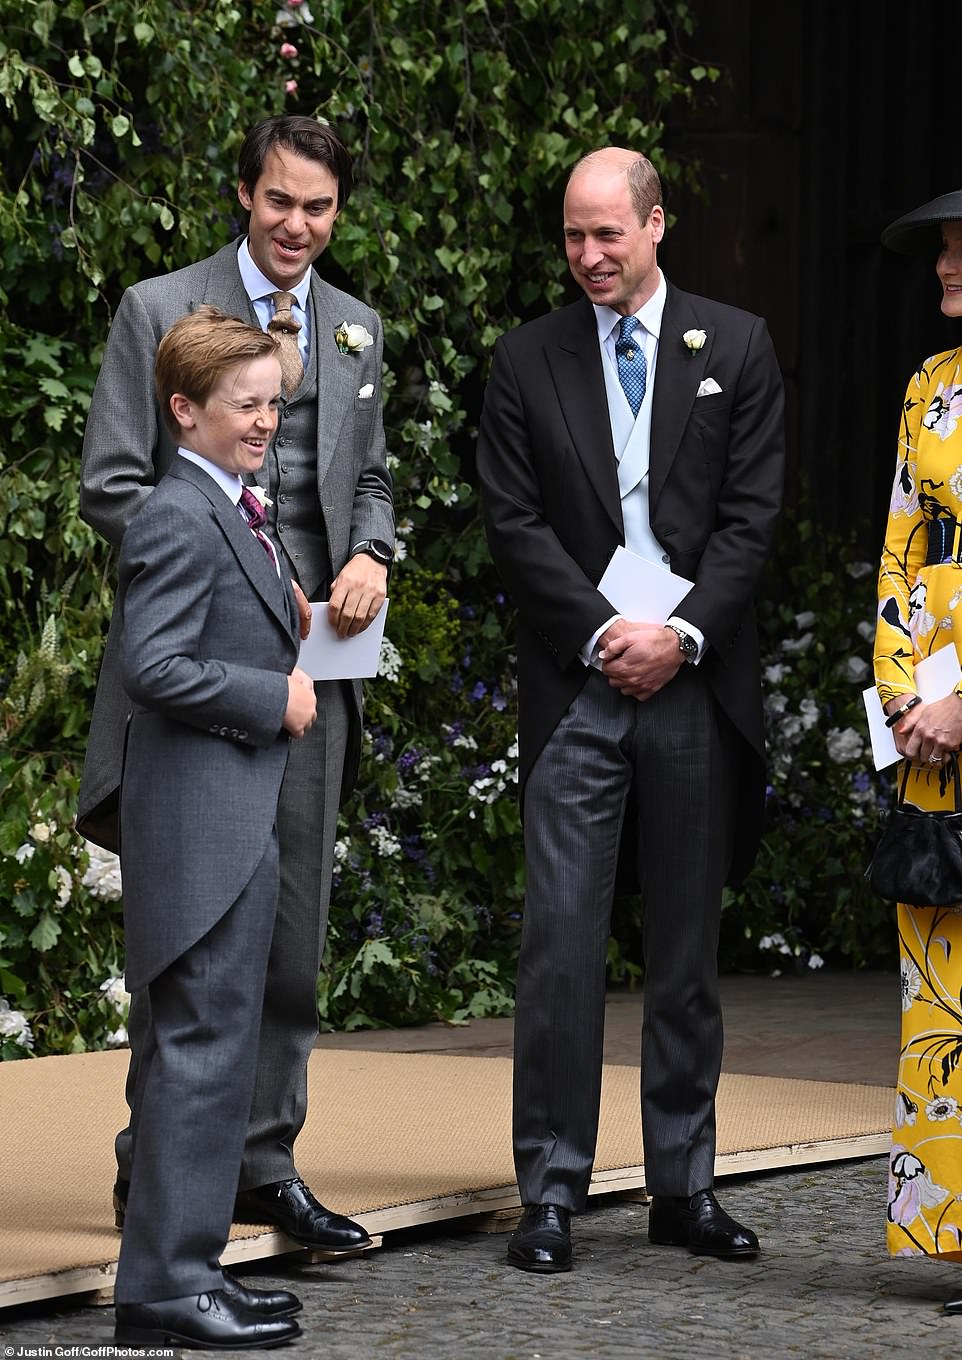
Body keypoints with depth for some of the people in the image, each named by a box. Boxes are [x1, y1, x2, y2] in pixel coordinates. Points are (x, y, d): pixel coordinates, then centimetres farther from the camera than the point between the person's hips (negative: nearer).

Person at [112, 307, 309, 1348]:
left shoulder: (226, 516, 18)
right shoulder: (179, 520, -14)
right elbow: (153, 666, -22)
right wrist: (275, 698, -17)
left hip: (234, 822, 11)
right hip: (204, 823, -11)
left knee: (199, 1048, 14)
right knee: (204, 1047, -10)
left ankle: (176, 1271, 20)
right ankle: (167, 1287, -7)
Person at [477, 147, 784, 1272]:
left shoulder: (737, 348, 7)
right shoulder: (527, 360, 6)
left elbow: (751, 514, 2)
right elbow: (514, 521, 1)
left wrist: (681, 634, -10)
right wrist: (604, 632, -9)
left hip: (697, 680, 1)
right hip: (578, 682, -1)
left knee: (687, 947, 7)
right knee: (561, 942, -6)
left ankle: (683, 1187, 14)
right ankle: (551, 1191, -1)